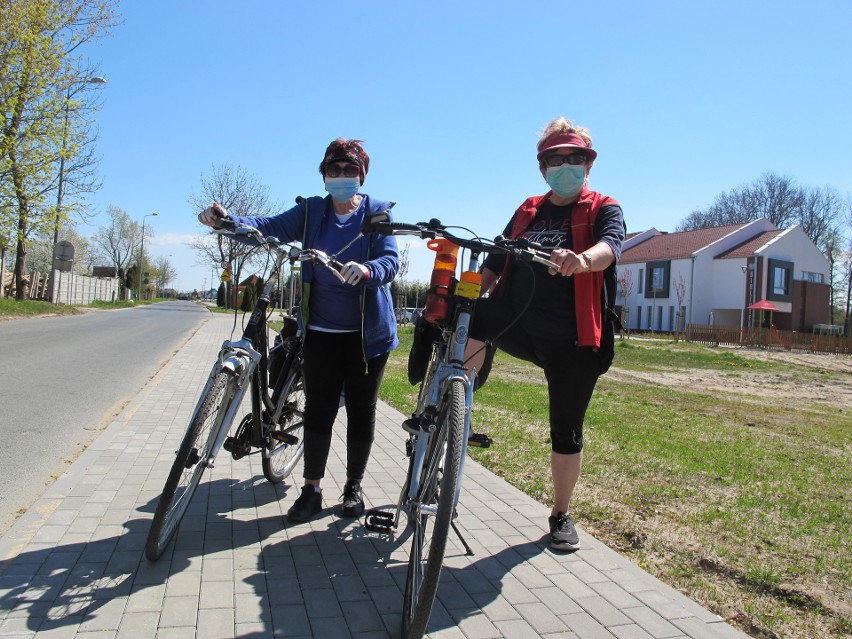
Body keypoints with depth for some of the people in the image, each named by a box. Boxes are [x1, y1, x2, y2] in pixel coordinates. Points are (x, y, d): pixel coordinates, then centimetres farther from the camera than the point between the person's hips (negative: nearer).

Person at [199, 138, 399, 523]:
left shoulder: (378, 213, -2)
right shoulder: (311, 211, 5)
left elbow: (391, 260, -15)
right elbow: (269, 227, -8)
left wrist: (366, 270, -38)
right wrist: (225, 220, -27)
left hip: (367, 331, -1)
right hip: (321, 329, 2)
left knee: (361, 411, 8)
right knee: (318, 409, 4)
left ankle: (354, 488, 23)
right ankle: (311, 490, 16)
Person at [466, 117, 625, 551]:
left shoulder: (603, 209, 3)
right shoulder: (528, 211, 16)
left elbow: (609, 246, -20)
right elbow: (495, 261, 15)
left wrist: (581, 260, -44)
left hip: (573, 339, -2)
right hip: (520, 324, 2)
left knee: (566, 431, 6)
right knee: (469, 315, -29)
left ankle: (561, 516, 27)